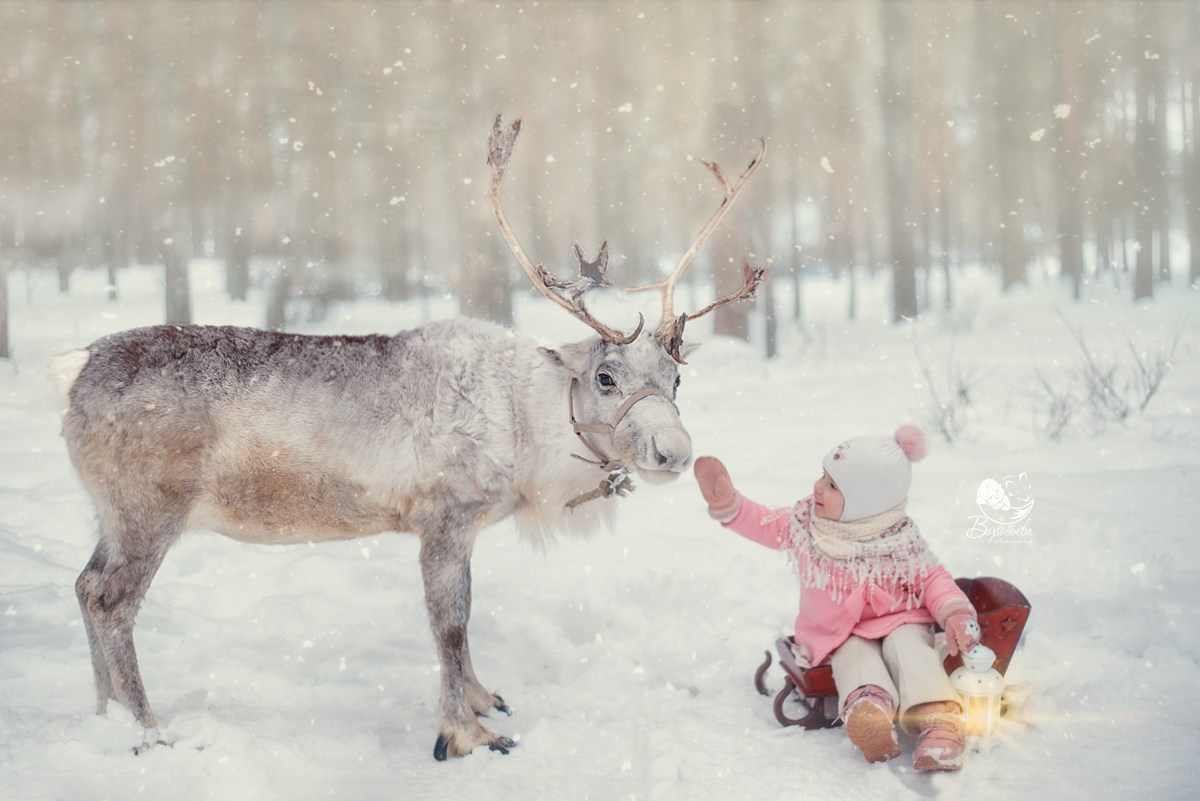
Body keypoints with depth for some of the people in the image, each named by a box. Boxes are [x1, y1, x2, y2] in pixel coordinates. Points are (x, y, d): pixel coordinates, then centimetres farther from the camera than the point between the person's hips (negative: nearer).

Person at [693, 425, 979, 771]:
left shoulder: (900, 541, -9)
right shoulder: (805, 522, 0)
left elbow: (931, 578, -5)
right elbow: (764, 524, 11)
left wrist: (954, 613, -22)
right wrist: (727, 503, -3)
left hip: (897, 620, -2)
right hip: (841, 634, 2)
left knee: (906, 643, -32)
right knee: (853, 653, -30)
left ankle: (937, 720, -51)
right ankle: (869, 703, -62)